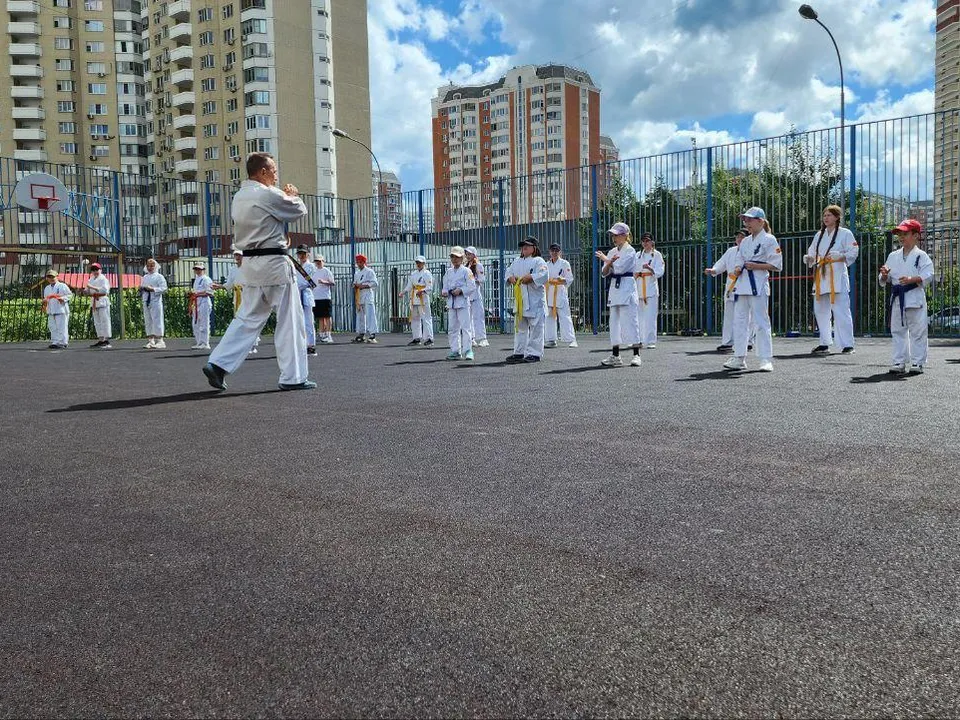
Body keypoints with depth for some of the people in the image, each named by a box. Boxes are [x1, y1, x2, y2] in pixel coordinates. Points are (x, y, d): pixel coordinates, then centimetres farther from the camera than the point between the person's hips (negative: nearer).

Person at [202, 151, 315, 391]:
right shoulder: (268, 195, -13)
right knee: (289, 320, 1)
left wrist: (285, 196, 19)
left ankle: (218, 364, 7)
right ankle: (293, 377, 6)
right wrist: (292, 195, 17)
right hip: (273, 263, -8)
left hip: (251, 262, 8)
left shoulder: (239, 197, 13)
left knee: (248, 318, 14)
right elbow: (299, 211, -2)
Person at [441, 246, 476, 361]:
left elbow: (471, 286, -8)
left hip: (463, 301, -6)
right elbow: (445, 285, 18)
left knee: (465, 326, -9)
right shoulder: (448, 271, 16)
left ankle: (468, 350, -8)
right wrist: (444, 292, -3)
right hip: (451, 302, 6)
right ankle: (455, 351, 13)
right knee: (452, 328, 7)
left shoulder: (466, 271, -2)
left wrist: (460, 290, -19)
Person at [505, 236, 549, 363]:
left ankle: (534, 353, -2)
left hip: (535, 299, -7)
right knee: (519, 327, 12)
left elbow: (543, 275, -16)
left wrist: (529, 278, -21)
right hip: (519, 298, 7)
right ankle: (519, 352, 21)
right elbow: (508, 271, 21)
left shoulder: (538, 261, -4)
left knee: (535, 327, -6)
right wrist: (511, 278, 0)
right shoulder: (517, 262, 18)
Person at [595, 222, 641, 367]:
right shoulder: (612, 252, 15)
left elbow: (620, 268, -17)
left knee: (629, 320, -8)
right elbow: (604, 273, 10)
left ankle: (636, 355, -3)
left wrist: (605, 259, -3)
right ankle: (615, 356, 11)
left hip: (627, 287, -7)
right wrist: (609, 262, -10)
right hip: (614, 288, 7)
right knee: (615, 321, 7)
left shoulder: (630, 251, -5)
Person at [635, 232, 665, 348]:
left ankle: (651, 341, -6)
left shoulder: (657, 254, 4)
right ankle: (639, 340, 12)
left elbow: (660, 272, -4)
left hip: (651, 287, -4)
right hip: (639, 288, 4)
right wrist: (635, 274, -4)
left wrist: (650, 269, -22)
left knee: (650, 316, -9)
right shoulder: (638, 255, 17)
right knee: (639, 316, 4)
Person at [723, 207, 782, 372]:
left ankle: (766, 359, -2)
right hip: (742, 284, 7)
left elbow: (776, 265, -6)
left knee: (761, 321, -7)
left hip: (758, 286, -7)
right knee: (739, 321, 7)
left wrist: (755, 266, -14)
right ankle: (739, 358, 13)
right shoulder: (745, 242, 18)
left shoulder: (769, 240, -3)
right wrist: (737, 269, -2)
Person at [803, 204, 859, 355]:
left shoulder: (845, 233, 1)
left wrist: (840, 256, -22)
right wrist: (809, 258, -3)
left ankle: (847, 344, -4)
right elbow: (812, 253, 19)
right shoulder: (819, 235, 19)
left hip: (837, 276, -6)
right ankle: (824, 344, 17)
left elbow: (853, 252, -5)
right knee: (820, 310, 8)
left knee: (841, 311, -9)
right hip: (821, 276, 6)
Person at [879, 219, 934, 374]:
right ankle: (899, 362, 13)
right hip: (897, 297, 5)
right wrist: (884, 275, -8)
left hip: (915, 297, -5)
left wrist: (912, 279, -27)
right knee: (897, 331, 7)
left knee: (917, 331, 0)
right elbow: (885, 280, 14)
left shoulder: (921, 256, -2)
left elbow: (928, 275, -12)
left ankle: (918, 362, 7)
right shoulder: (893, 256, 12)